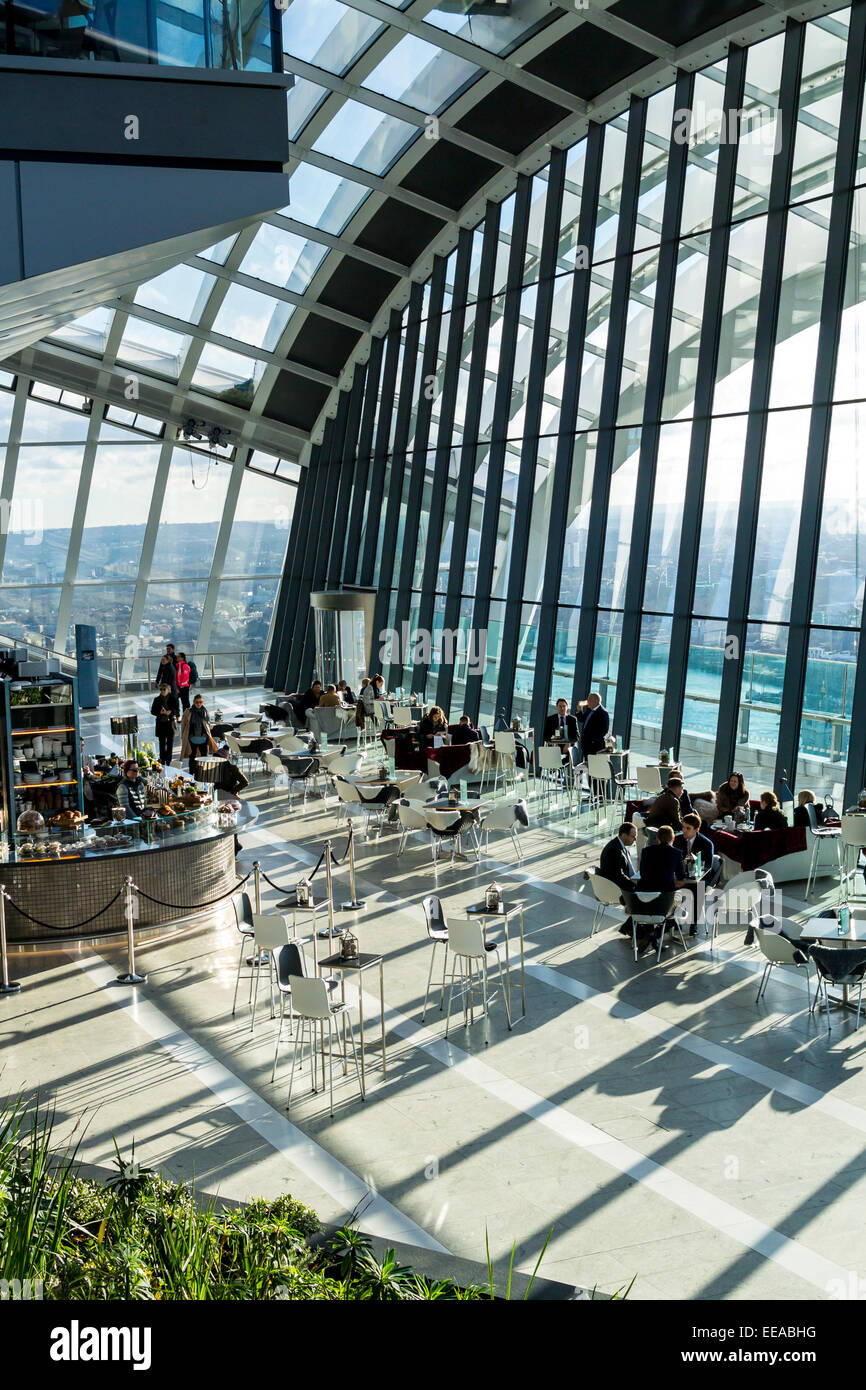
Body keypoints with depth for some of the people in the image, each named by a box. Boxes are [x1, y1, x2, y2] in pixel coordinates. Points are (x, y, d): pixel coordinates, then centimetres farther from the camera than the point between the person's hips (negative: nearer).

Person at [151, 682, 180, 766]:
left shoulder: (173, 699, -2)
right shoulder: (157, 699, 5)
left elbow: (177, 710, -5)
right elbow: (152, 711, 4)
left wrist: (170, 712, -24)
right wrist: (160, 712, -16)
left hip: (170, 722, -2)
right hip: (160, 723, 2)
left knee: (170, 742, 2)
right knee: (162, 742, 4)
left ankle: (168, 760, 9)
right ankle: (162, 760, 12)